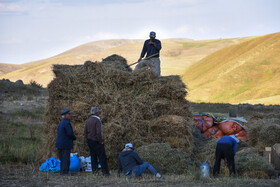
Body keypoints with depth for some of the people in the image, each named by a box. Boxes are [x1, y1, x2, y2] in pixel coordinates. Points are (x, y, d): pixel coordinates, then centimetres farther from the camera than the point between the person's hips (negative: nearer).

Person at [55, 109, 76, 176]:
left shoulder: (61, 123, 14)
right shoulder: (67, 123, -16)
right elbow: (70, 133, -22)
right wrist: (74, 137, 0)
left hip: (60, 144, 9)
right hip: (65, 144, -9)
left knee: (62, 159, 13)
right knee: (66, 159, -5)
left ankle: (62, 172, 16)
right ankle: (65, 172, -4)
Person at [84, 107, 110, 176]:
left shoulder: (88, 120, 8)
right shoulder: (97, 120, -16)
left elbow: (85, 132, 11)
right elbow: (98, 132, -23)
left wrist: (87, 140, 17)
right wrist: (101, 141, -13)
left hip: (90, 140, 8)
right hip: (96, 141, -8)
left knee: (93, 156, 12)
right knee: (102, 157, -4)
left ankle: (94, 170, 12)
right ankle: (105, 171, -5)